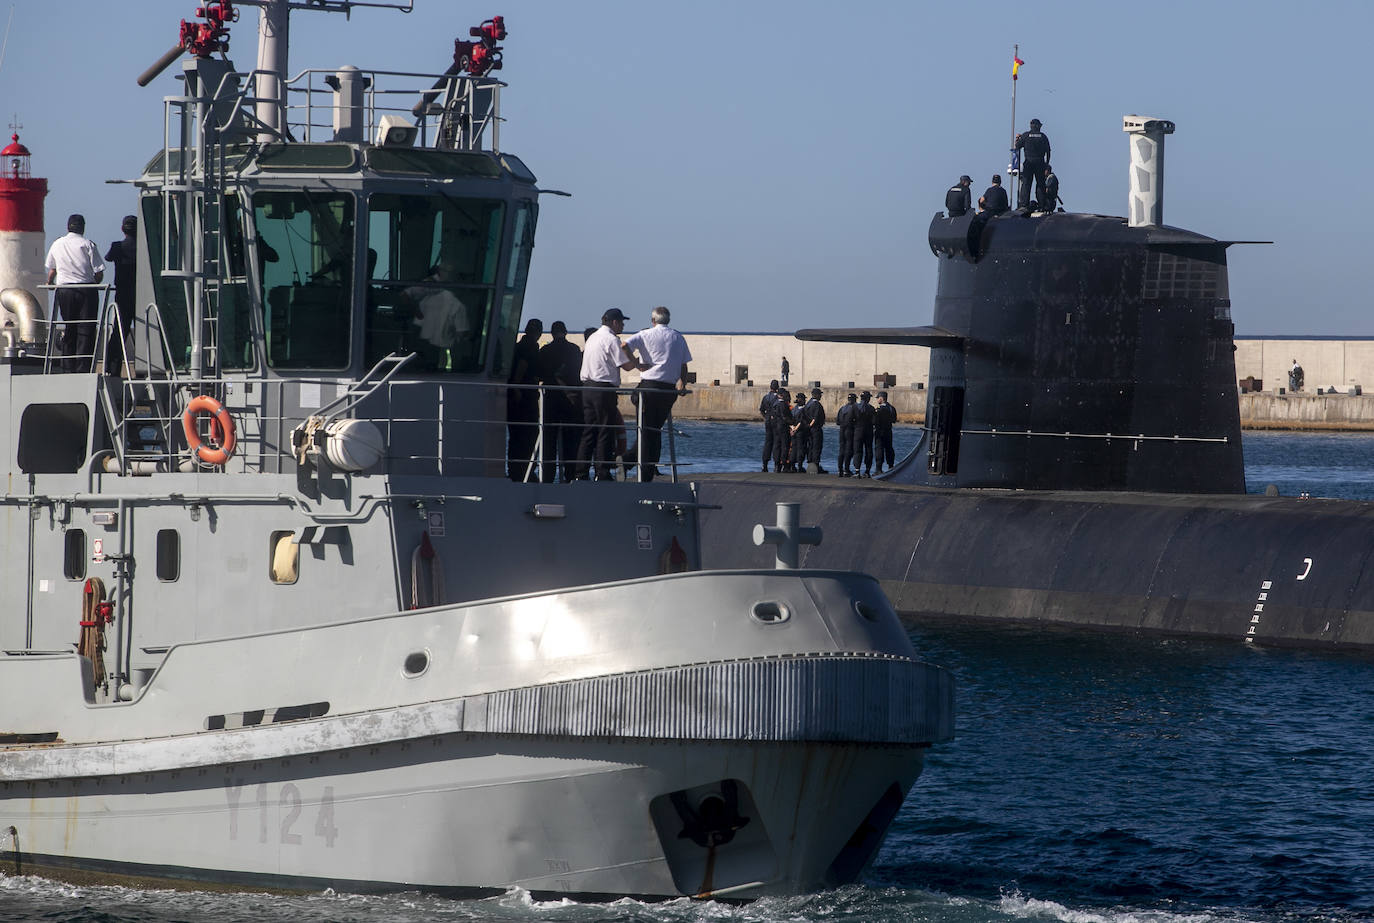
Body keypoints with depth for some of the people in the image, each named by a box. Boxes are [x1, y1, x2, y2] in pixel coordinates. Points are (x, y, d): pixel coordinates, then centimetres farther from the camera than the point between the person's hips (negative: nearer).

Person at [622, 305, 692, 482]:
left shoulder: (646, 335, 1)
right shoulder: (678, 338, 10)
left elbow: (625, 346, -13)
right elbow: (684, 366, 8)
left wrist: (637, 364, -3)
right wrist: (682, 385, 16)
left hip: (649, 385, -3)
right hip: (669, 388, 3)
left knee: (647, 430, 3)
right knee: (657, 429, 10)